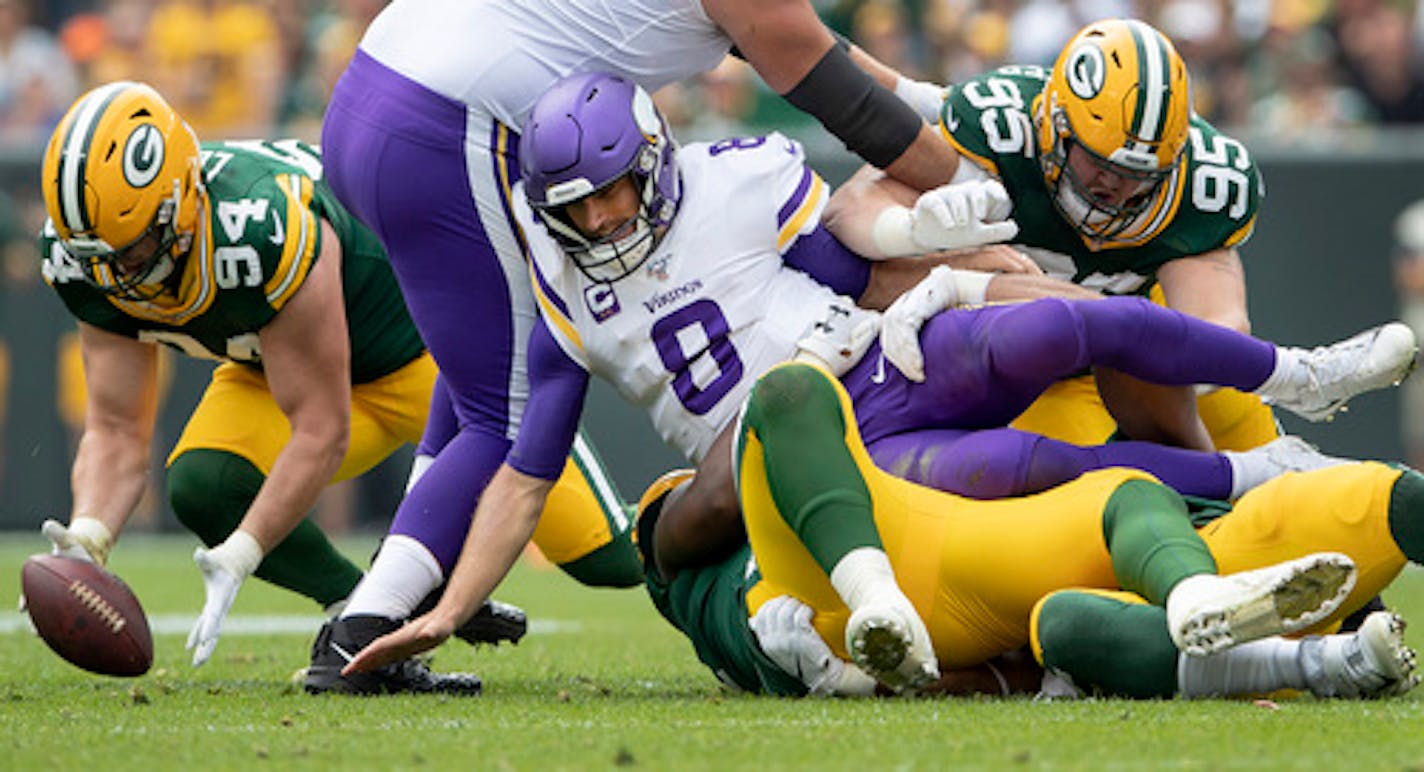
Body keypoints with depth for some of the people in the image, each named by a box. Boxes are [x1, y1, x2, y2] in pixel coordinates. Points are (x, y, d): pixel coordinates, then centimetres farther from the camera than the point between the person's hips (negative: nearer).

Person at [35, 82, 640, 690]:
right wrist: (87, 542, -33)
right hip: (277, 367, 5)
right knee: (202, 490, -26)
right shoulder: (92, 261, -20)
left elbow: (321, 432, -35)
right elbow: (116, 431, -14)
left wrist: (237, 558, -39)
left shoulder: (261, 230, -42)